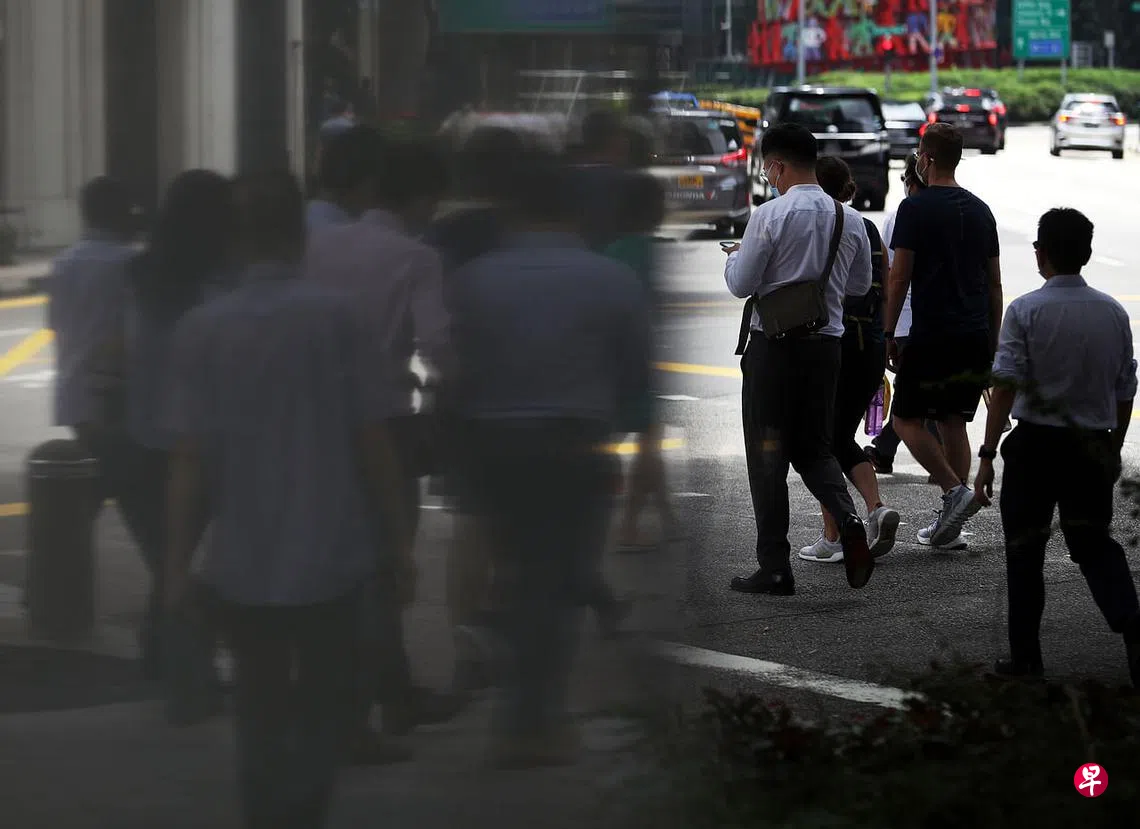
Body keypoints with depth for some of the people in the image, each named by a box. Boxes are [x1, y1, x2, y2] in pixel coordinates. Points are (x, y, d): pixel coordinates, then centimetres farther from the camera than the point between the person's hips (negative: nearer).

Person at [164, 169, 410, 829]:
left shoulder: (202, 329, -4)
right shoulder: (333, 314, -8)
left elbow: (193, 458, -6)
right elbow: (372, 438, -7)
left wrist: (180, 561, 2)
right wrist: (398, 535, 4)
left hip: (243, 560, 2)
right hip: (331, 552, -2)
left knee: (261, 709, 16)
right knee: (323, 705, 10)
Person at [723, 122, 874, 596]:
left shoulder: (770, 216, -13)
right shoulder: (850, 220, 4)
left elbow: (741, 284, -10)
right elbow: (860, 285, 15)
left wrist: (736, 256, 10)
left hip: (773, 344, -5)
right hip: (827, 342, 5)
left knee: (768, 454, 4)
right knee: (815, 447, 17)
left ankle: (774, 568, 5)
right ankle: (846, 518, -13)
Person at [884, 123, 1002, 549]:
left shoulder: (915, 208, -8)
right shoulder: (980, 210, 11)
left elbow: (899, 277, -10)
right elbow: (994, 282, 14)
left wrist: (888, 333, -3)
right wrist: (993, 342, 20)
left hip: (931, 335, -6)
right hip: (975, 338, 6)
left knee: (907, 419, 4)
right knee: (952, 422, 11)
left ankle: (955, 490, -15)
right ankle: (949, 522, 10)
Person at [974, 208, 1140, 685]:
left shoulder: (1025, 311, -10)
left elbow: (1006, 386, -16)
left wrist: (988, 455, -14)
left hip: (1035, 444, -3)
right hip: (1093, 447, 3)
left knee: (1024, 549, 9)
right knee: (1095, 543, 14)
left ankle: (1026, 657, 13)